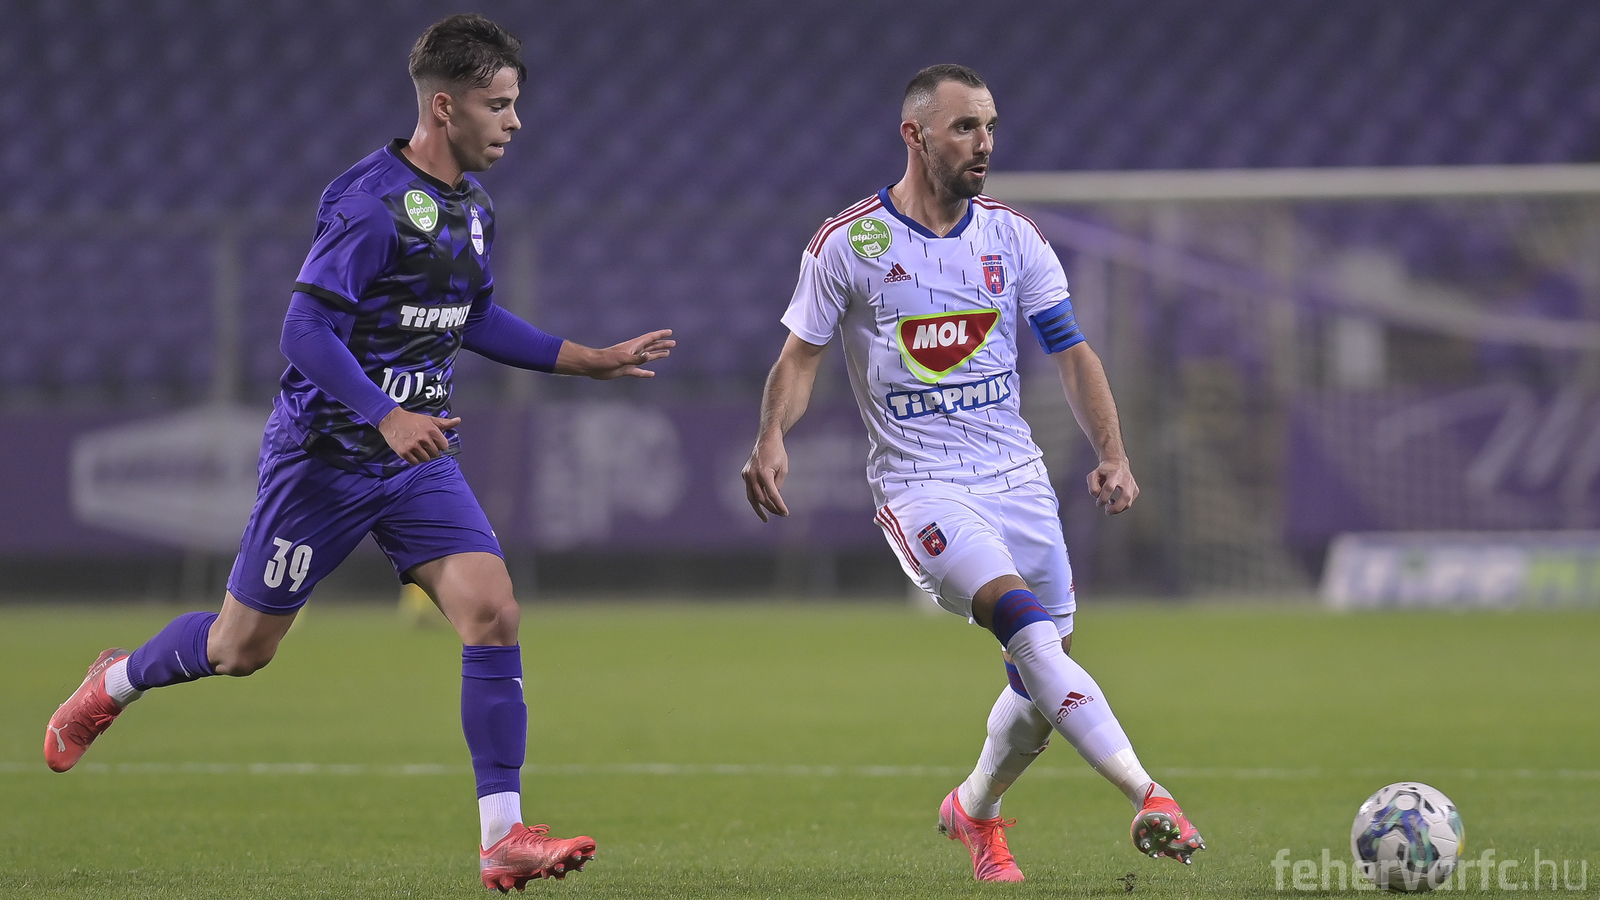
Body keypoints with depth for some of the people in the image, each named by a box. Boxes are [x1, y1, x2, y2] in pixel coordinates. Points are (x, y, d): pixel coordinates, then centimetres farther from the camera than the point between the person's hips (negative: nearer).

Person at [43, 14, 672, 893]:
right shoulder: (371, 202, -20)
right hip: (325, 452, -7)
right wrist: (385, 416, -32)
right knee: (242, 646, 7)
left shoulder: (471, 202, 7)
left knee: (492, 614, -13)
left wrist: (591, 359, 18)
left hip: (419, 458, 7)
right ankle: (113, 684, 39)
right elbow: (305, 329, -23)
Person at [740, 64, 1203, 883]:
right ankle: (1150, 799, -38)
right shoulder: (846, 244, -2)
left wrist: (1112, 453, -7)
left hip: (1015, 474, 5)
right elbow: (800, 356, 3)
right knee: (1027, 624, -26)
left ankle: (974, 811, 34)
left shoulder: (1012, 238, 7)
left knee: (1044, 676, 5)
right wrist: (771, 440, -16)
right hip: (918, 483, -5)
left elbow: (1070, 352, 7)